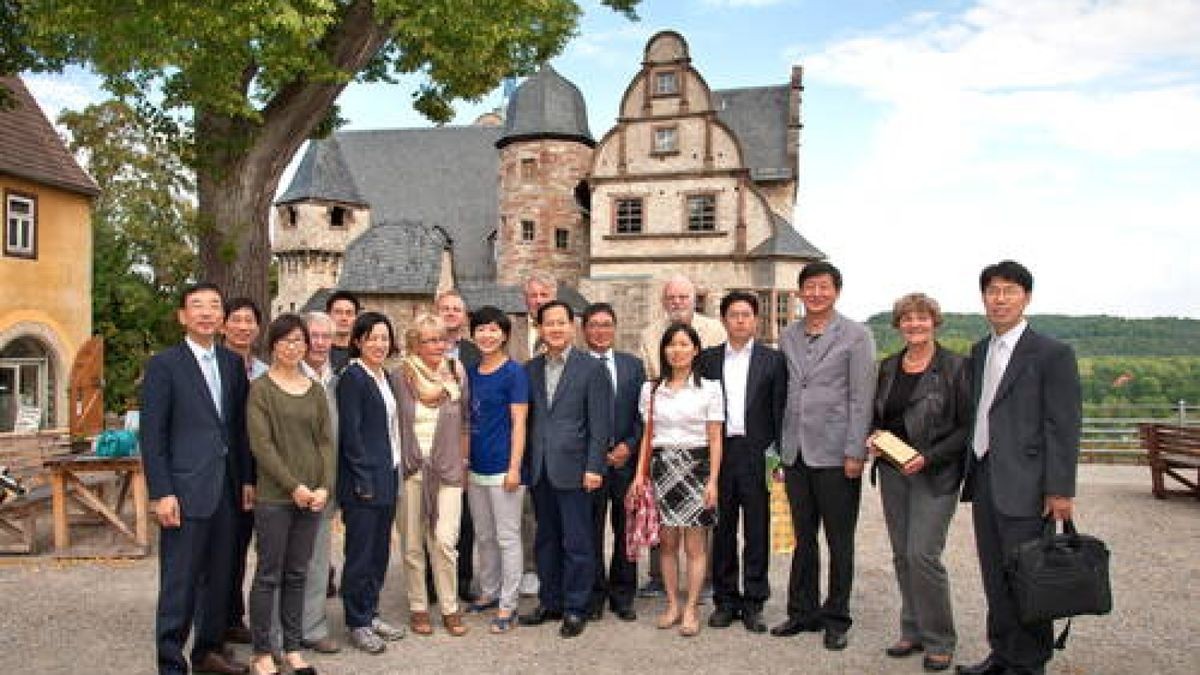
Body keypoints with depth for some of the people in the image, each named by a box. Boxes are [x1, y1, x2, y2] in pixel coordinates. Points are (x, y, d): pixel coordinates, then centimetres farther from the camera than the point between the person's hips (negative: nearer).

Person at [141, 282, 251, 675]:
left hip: (226, 489, 5)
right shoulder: (164, 364, -4)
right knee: (179, 583, 1)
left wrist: (246, 479, 9)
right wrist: (161, 493, -12)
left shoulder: (232, 362, 10)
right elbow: (151, 434, -7)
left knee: (219, 577, 13)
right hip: (186, 490, -5)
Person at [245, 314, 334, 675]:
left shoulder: (316, 390, 10)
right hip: (274, 496, -4)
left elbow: (325, 441, 7)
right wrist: (294, 486, -14)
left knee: (297, 574, 11)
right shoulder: (261, 388, -3)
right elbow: (261, 444, -10)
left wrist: (324, 487, -6)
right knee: (269, 575, 3)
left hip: (312, 496, 4)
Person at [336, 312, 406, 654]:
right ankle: (357, 623, 15)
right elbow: (350, 433, -16)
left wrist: (393, 474, 11)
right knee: (360, 553, 2)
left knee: (379, 551, 14)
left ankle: (370, 613, 27)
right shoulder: (352, 377, -12)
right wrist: (364, 480, -16)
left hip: (386, 478, 8)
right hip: (363, 481, -8)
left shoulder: (384, 376, 13)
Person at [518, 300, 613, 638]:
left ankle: (575, 608, 16)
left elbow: (600, 423, -7)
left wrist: (594, 467, -12)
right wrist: (525, 463, 5)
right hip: (539, 469, 5)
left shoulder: (592, 368, -4)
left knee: (577, 543, 2)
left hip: (573, 468, -5)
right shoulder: (531, 368, 10)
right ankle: (549, 601, 28)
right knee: (546, 540, 15)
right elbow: (526, 418, 11)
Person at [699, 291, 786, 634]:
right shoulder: (708, 358, 9)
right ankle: (725, 599, 20)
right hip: (718, 451, 2)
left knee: (757, 531, 5)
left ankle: (753, 602, 16)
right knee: (722, 529, 9)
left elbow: (779, 410, 1)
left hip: (756, 453, -2)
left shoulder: (772, 359, 3)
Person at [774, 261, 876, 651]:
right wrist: (780, 447, 9)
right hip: (796, 454, 4)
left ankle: (836, 619, 20)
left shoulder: (856, 337, -4)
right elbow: (783, 395, 12)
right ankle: (803, 612, 26)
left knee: (840, 542, 7)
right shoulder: (787, 337, 10)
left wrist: (855, 453, -12)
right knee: (803, 538, 14)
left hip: (835, 455, -4)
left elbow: (861, 399, -8)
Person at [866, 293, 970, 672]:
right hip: (892, 471, 6)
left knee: (922, 553, -11)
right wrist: (875, 436, -2)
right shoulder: (887, 368, 11)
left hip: (934, 474, -5)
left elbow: (967, 427, -7)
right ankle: (913, 631, 24)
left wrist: (928, 457, -17)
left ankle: (938, 641, 6)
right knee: (902, 555, 10)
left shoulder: (955, 367, -6)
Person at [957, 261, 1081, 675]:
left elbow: (1064, 427, -10)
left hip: (1023, 485, -6)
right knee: (995, 578, 15)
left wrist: (1061, 490, -13)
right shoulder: (979, 351, 13)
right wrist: (971, 471, 13)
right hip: (984, 481, 7)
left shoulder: (1052, 354, -7)